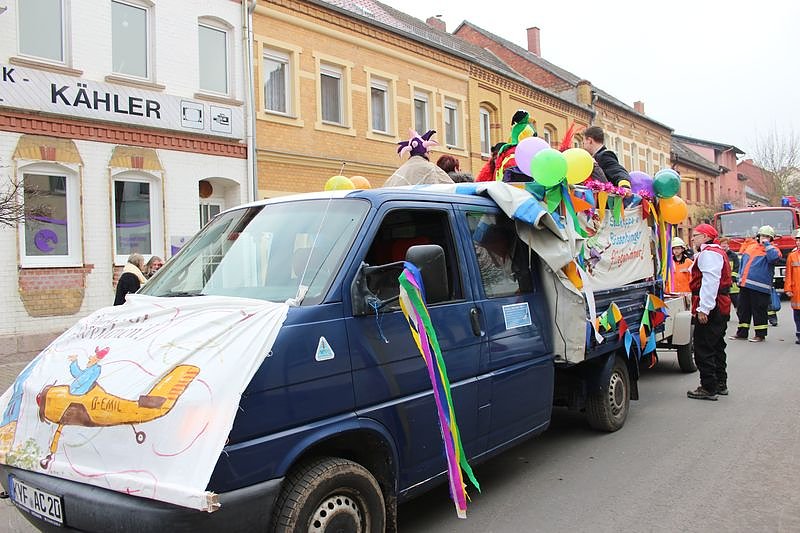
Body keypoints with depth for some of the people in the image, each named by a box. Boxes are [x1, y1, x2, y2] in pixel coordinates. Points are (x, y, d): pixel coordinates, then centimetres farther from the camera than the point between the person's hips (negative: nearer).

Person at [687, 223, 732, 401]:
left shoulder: (708, 253, -13)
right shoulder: (717, 252, 21)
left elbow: (710, 282, -23)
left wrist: (703, 308, -26)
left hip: (709, 311, -11)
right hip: (720, 309, 11)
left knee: (703, 349, -6)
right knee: (717, 347, 18)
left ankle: (709, 388, -3)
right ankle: (720, 384, 26)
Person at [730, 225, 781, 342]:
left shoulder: (771, 249, 0)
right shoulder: (750, 247, 15)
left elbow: (774, 257, -24)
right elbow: (742, 263, 21)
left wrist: (767, 244, -13)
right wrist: (740, 277, 15)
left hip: (759, 287, -6)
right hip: (745, 285, 6)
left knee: (759, 311, -1)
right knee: (743, 310, 11)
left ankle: (760, 334, 8)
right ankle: (742, 333, 20)